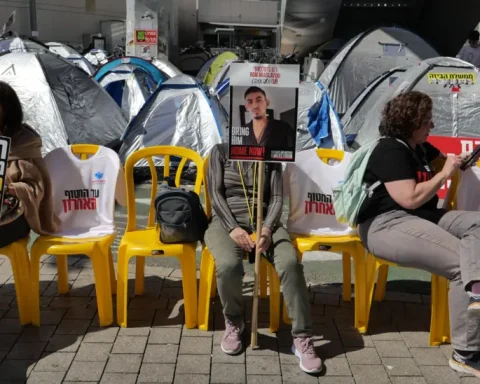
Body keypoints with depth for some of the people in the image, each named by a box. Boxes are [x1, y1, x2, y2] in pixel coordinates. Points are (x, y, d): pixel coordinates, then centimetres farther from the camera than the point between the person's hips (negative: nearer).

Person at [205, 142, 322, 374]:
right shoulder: (221, 151, 8)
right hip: (226, 221, -1)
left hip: (264, 222, 2)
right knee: (228, 264, -35)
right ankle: (233, 322, -4)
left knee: (290, 262, -30)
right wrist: (233, 228, -17)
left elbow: (277, 198, 5)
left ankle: (302, 339, -21)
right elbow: (216, 194, -1)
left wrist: (267, 229, -15)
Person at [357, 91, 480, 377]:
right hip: (386, 224, -10)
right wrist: (445, 174, -8)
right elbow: (411, 198, -19)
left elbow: (444, 158, 39)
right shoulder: (391, 151, -10)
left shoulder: (420, 147, 18)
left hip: (422, 216, 10)